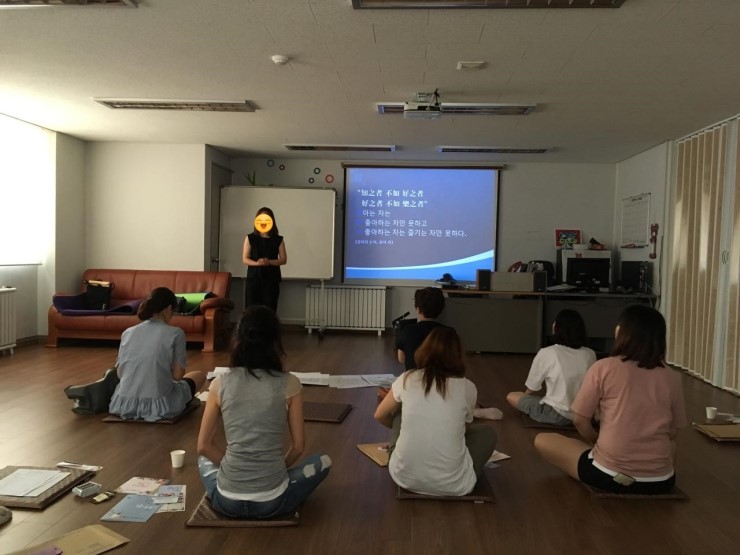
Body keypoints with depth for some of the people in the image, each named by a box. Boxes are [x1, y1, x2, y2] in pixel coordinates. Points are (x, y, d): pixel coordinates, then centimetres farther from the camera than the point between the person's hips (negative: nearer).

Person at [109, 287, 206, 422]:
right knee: (200, 376, 21)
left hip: (124, 405, 7)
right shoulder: (175, 333, -8)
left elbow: (119, 373, 7)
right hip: (158, 406, -7)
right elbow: (178, 375, -8)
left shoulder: (127, 332, 4)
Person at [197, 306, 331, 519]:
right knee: (323, 462, 26)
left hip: (226, 501, 3)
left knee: (205, 458, 36)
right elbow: (298, 447, -1)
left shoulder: (220, 384, -4)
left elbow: (203, 446, 4)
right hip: (272, 502, -2)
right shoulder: (289, 384, -8)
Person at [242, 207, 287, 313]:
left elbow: (284, 259, 2)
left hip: (271, 279, 0)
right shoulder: (250, 238, 3)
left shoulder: (278, 239, 4)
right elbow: (245, 259, 1)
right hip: (253, 278, 0)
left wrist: (269, 262, -16)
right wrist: (257, 263, -19)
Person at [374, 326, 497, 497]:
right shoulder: (467, 388, -3)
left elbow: (380, 416, 16)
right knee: (487, 432, 23)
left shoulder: (407, 379, 0)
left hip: (404, 476, 2)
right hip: (452, 484, -2)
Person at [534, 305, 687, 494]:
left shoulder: (603, 368, -11)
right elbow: (672, 432, 9)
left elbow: (580, 420, -6)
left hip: (610, 475, -3)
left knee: (542, 440, 15)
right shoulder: (672, 378, -1)